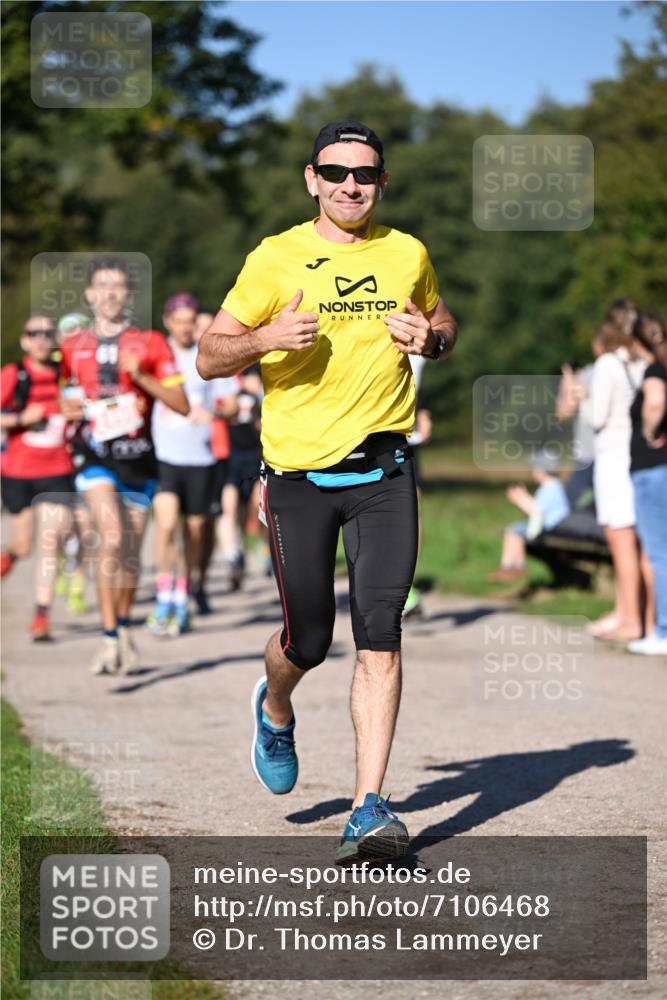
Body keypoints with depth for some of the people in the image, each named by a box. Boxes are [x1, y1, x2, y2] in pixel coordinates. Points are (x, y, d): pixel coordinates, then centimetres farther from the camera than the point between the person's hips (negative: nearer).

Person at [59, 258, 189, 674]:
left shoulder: (151, 343, 4)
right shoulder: (73, 349, 10)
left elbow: (182, 404, -2)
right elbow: (68, 401, 23)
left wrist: (141, 377, -14)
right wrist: (69, 408, -1)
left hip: (139, 456, 1)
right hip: (95, 456, -1)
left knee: (130, 551, 8)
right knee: (112, 537, -21)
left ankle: (125, 628, 31)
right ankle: (109, 638, -20)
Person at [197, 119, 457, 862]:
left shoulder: (407, 255, 7)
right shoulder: (275, 258, -1)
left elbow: (442, 324, 25)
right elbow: (209, 357, 1)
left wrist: (430, 339, 0)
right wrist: (267, 337, -20)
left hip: (384, 470, 1)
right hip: (298, 470, -1)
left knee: (380, 636, -9)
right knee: (307, 642, 5)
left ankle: (369, 809, -7)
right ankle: (274, 709, 42)